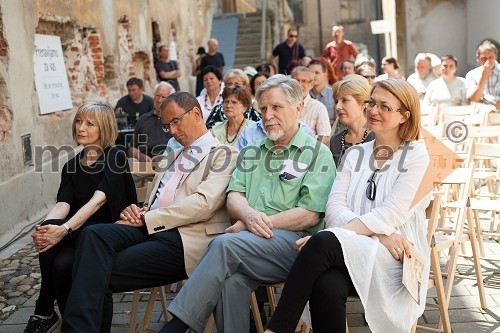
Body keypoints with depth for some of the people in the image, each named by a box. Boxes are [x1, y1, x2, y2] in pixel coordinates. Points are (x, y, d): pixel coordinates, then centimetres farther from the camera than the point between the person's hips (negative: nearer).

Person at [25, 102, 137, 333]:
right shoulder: (72, 166, 13)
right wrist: (45, 228, -27)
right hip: (78, 235, 5)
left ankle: (44, 313, -5)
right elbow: (62, 204, -3)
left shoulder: (115, 157, -4)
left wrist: (64, 229, -35)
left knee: (63, 264, -31)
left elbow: (98, 200, -19)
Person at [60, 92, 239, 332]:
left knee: (102, 276, -23)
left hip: (183, 238, -7)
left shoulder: (223, 154, 4)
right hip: (148, 228, 7)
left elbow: (203, 204, -11)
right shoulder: (172, 157, 31)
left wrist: (146, 218, -11)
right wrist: (138, 212, 3)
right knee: (94, 234, -25)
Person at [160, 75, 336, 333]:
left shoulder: (317, 153, 5)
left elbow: (310, 215, -6)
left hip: (293, 240, -4)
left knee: (225, 244, -30)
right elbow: (233, 198, 11)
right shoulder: (252, 152, 23)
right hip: (248, 239, 4)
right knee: (232, 278, -31)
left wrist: (262, 223, -11)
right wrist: (249, 216, -12)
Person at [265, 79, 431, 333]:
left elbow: (389, 215, -11)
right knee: (326, 286, -34)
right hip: (354, 252, 3)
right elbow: (334, 207, 3)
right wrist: (379, 234, -16)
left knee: (323, 242, -32)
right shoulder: (355, 154, 17)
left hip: (395, 259, -3)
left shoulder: (416, 157, 2)